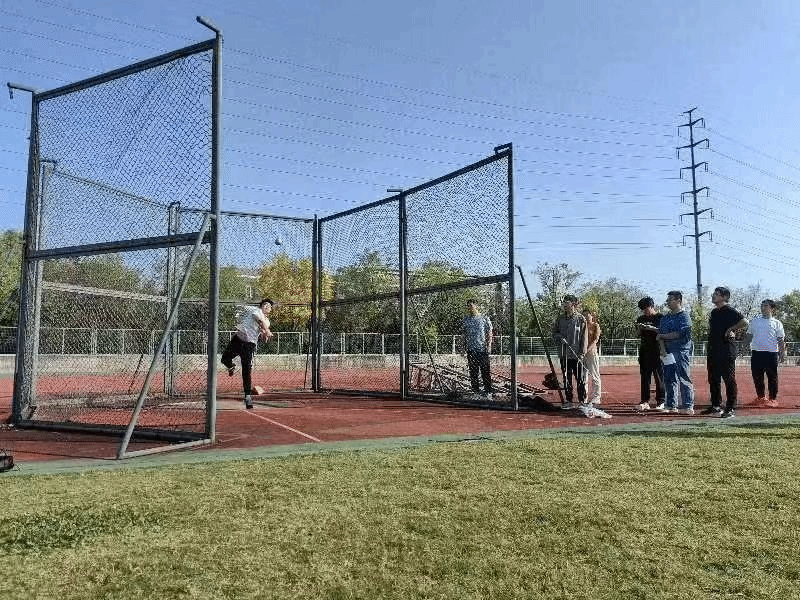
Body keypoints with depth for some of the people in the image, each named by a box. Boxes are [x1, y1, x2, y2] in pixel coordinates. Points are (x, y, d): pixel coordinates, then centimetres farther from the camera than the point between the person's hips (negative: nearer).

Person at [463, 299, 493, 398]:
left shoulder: (484, 318, 2)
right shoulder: (466, 319, 12)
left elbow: (489, 333, 1)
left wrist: (488, 345, -9)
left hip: (482, 349, -4)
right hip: (470, 349, 4)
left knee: (485, 371, -4)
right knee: (472, 372, 7)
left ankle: (488, 392, 2)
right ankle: (475, 391, 16)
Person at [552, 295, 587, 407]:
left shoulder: (580, 319, -3)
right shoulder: (560, 318, 11)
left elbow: (584, 337, -4)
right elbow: (554, 332, 19)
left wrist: (582, 353, -11)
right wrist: (559, 337, -4)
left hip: (577, 355, -5)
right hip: (564, 354, 5)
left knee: (580, 379, -3)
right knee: (566, 380, 10)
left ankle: (583, 401, 7)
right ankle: (568, 400, 19)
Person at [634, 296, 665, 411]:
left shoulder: (660, 317, 2)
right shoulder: (641, 319, 16)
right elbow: (638, 334, 15)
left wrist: (652, 328, -20)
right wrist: (640, 328, -5)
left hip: (657, 350, -4)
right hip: (644, 350, 4)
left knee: (659, 376, -3)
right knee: (644, 376, 2)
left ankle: (661, 401, 4)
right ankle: (645, 401, 3)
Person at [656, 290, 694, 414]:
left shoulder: (683, 316, -3)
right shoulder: (665, 318, 19)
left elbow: (678, 334, -13)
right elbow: (660, 334, 15)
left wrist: (662, 336, -4)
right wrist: (663, 349, 0)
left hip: (681, 352, -7)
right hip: (668, 352, 7)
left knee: (684, 379, -7)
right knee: (668, 379, 7)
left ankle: (688, 406, -4)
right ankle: (670, 405, 14)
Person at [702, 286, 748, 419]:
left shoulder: (730, 311, -10)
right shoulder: (714, 312, 16)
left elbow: (744, 322, -23)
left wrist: (731, 329, -15)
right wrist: (709, 348, 14)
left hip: (727, 352, -9)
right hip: (713, 352, 9)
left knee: (729, 380, -3)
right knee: (713, 380, 13)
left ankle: (730, 409, 1)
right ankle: (716, 406, 23)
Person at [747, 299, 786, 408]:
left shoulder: (777, 323, 6)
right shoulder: (755, 321, 12)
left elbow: (781, 340, 6)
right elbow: (749, 335, 16)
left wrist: (782, 353, -2)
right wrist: (748, 348, 6)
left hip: (771, 353, -2)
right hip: (756, 353, 2)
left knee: (772, 377, 0)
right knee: (757, 376, 6)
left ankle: (773, 398, 10)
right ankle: (760, 397, 18)